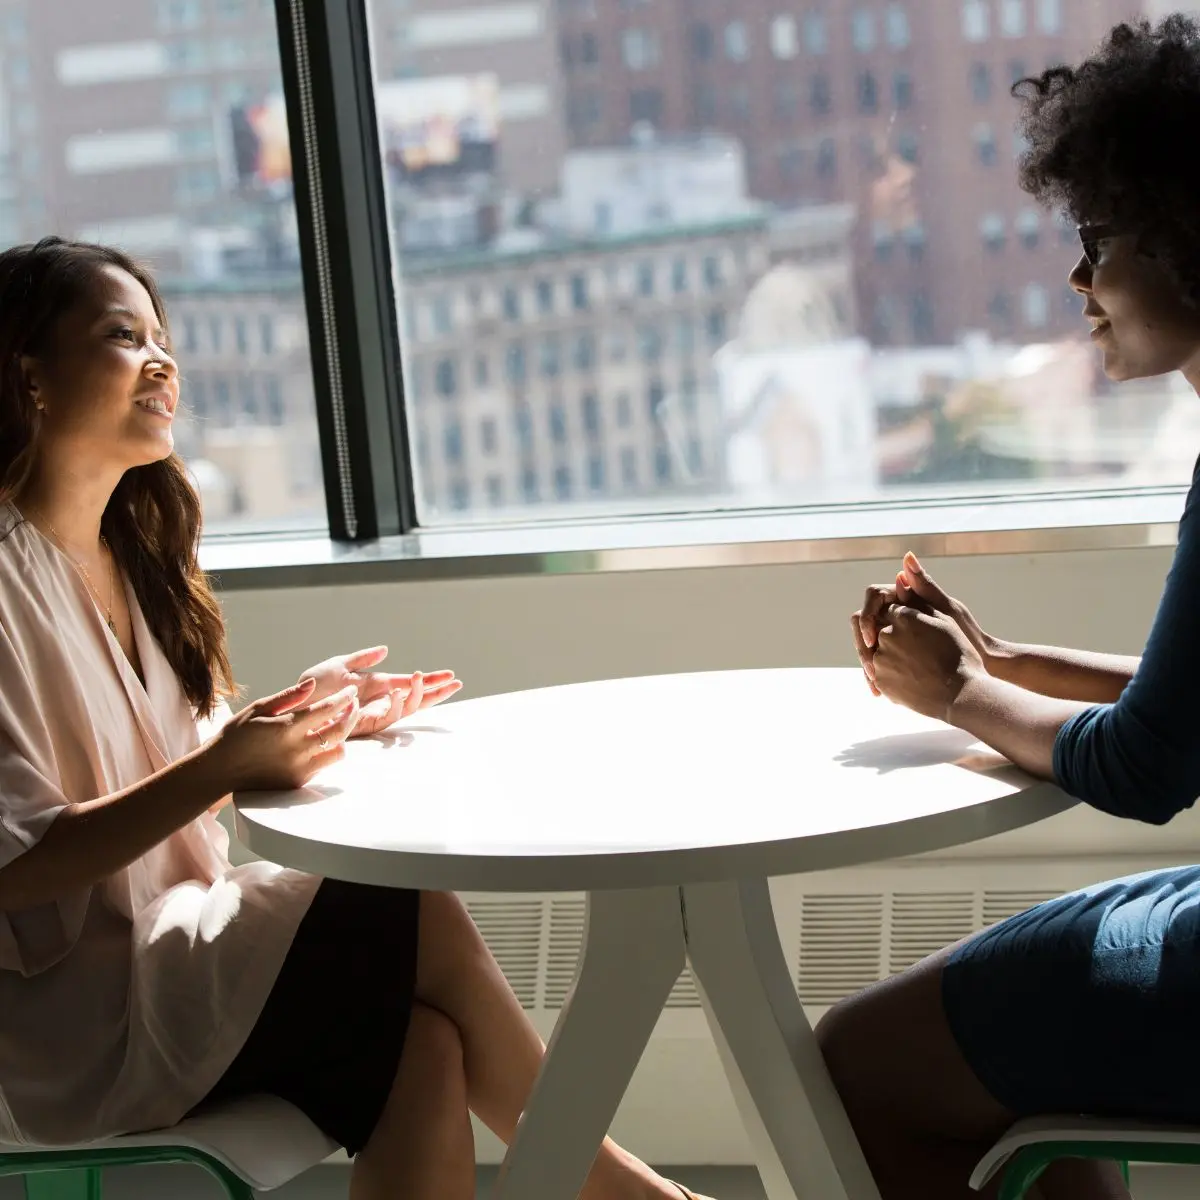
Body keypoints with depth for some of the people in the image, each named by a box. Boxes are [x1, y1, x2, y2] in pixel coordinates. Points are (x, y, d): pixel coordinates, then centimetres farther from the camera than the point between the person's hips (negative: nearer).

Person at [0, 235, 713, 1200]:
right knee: (414, 919, -18)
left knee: (419, 1053, -19)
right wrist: (224, 767, -27)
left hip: (165, 956, 7)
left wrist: (304, 720, 0)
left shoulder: (126, 547, 11)